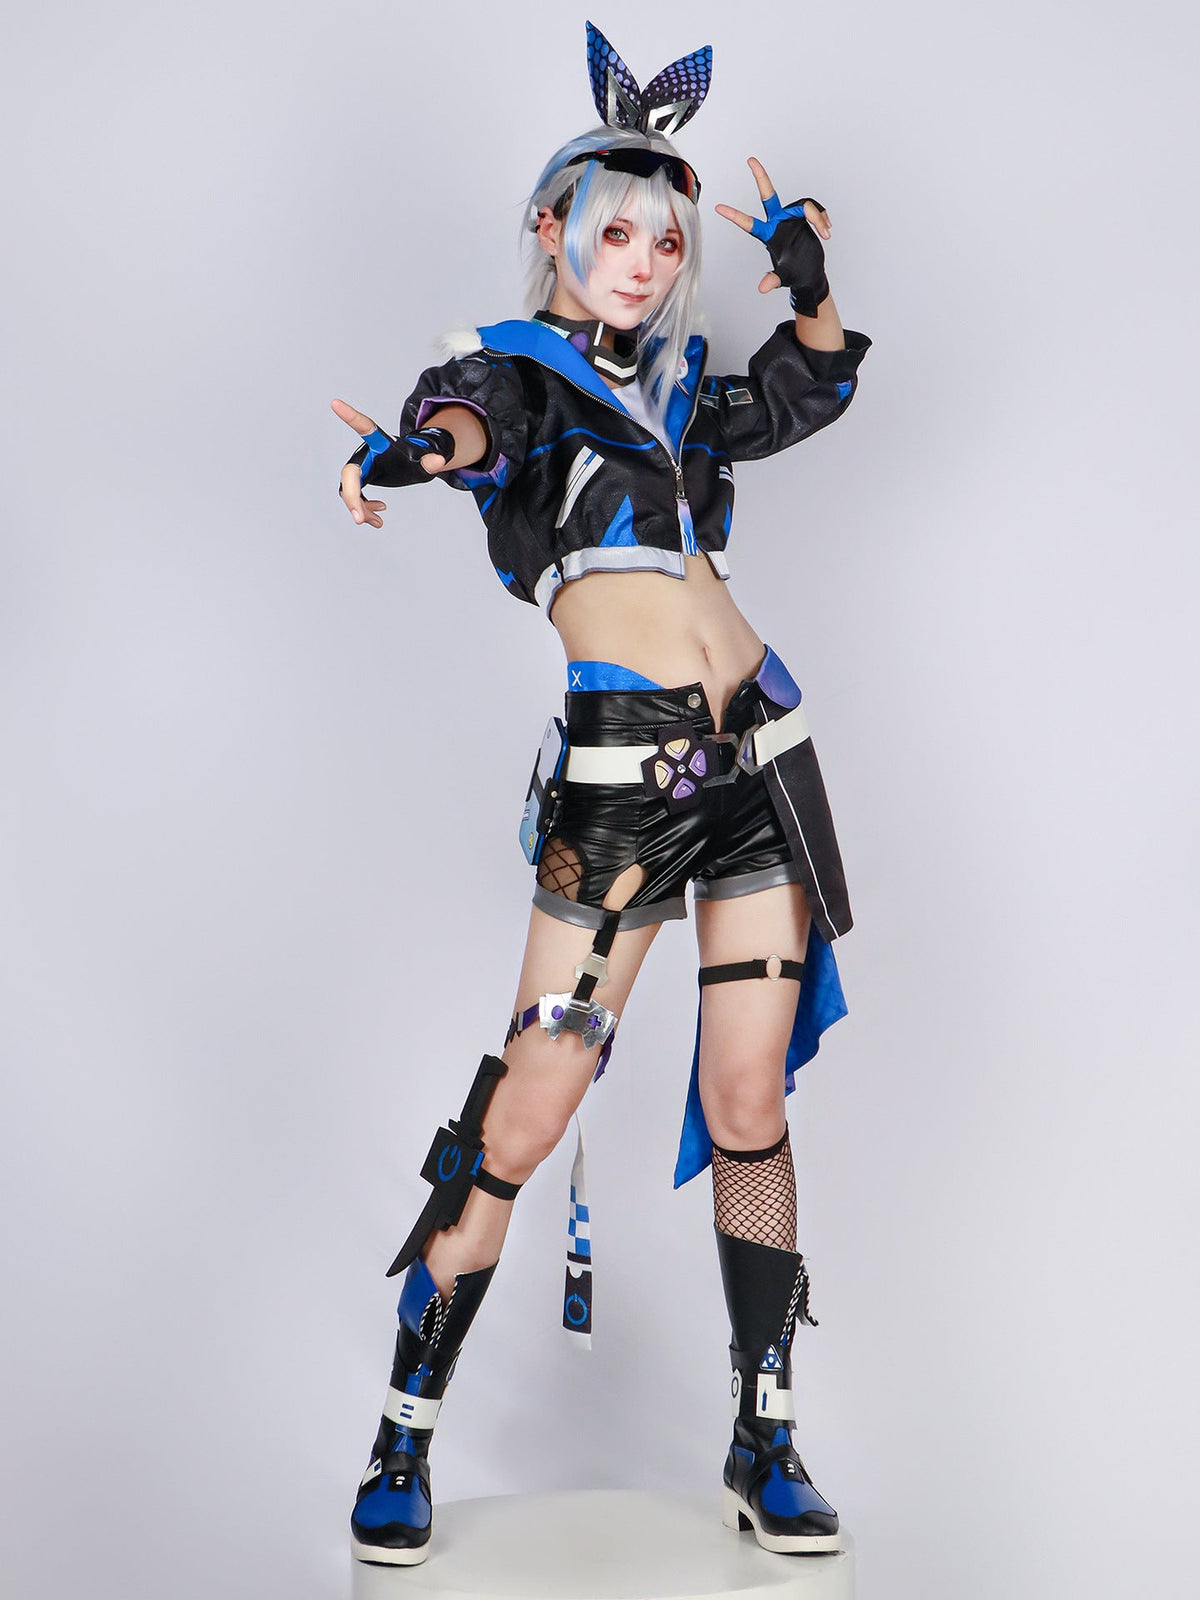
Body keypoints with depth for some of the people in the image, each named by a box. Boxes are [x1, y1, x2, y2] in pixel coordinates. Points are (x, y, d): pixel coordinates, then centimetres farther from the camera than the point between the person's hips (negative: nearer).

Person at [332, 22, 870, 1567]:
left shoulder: (676, 387, 19)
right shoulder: (512, 370, 3)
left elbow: (813, 388, 33)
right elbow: (479, 419, -20)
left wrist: (810, 283, 12)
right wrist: (427, 443, -44)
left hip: (759, 746, 5)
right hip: (620, 770, -5)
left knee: (748, 1109, 5)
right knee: (522, 1117, -6)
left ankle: (764, 1449, 17)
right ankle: (405, 1441, 9)